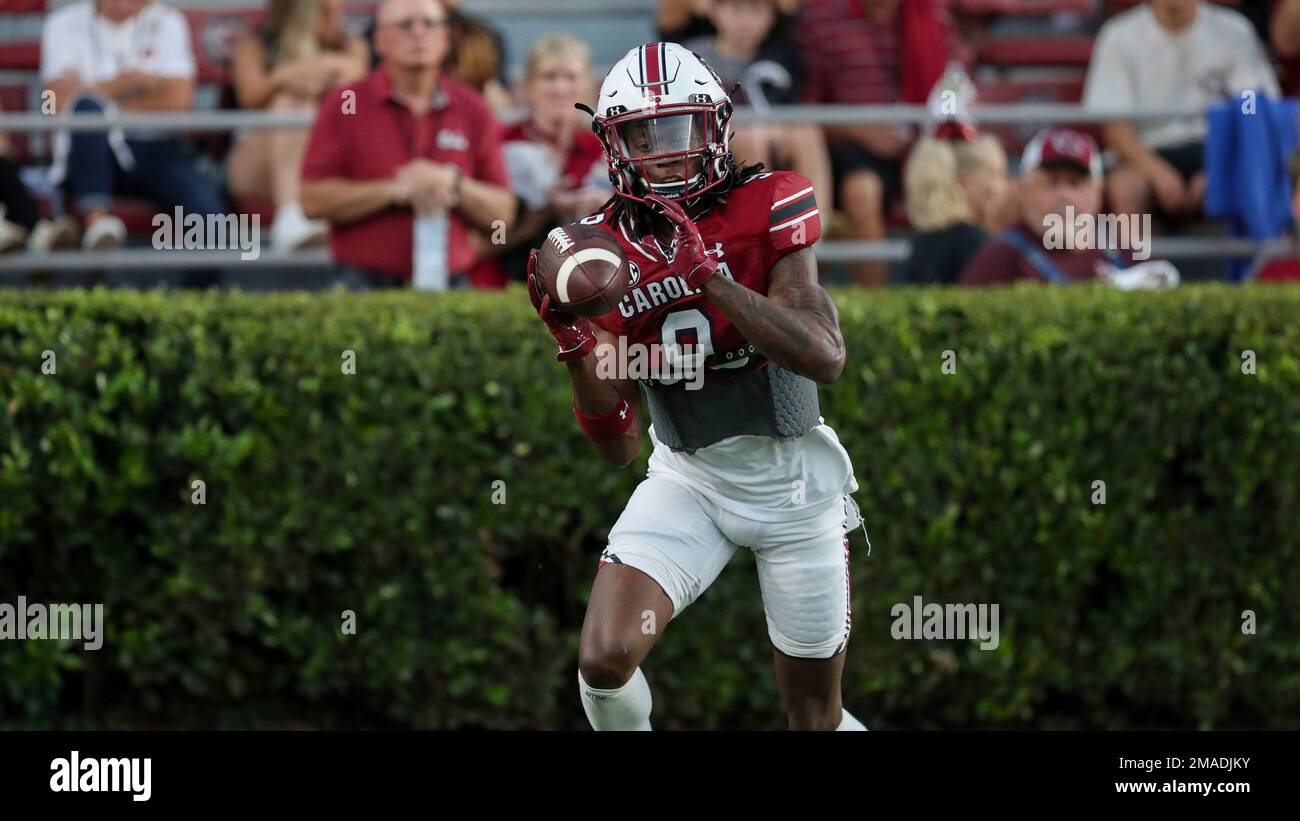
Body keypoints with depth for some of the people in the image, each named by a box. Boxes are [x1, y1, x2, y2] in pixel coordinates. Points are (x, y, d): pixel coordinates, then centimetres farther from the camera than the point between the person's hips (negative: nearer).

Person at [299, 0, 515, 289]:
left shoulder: (472, 110, 9)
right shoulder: (344, 105, 2)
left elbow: (502, 213, 9)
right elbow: (313, 200, -5)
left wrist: (453, 184, -9)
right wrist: (395, 190, -12)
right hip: (364, 286, -2)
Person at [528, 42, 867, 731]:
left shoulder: (766, 208, -14)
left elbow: (826, 358, -26)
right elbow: (618, 446, -4)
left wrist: (707, 275, -32)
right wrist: (573, 344, -22)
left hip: (793, 483, -2)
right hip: (687, 480, 2)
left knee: (817, 717, 6)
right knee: (604, 657, -19)